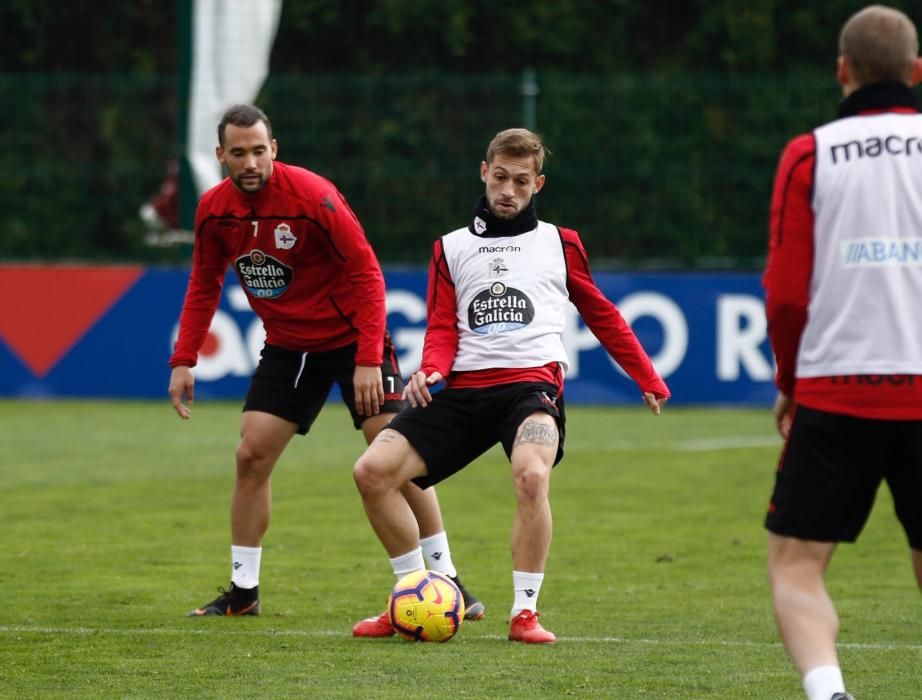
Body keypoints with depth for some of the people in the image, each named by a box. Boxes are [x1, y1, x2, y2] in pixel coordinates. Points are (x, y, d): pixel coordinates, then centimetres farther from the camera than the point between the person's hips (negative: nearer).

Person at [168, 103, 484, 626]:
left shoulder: (312, 196, -23)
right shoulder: (214, 210, -7)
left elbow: (367, 274, -20)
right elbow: (205, 285, 8)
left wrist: (369, 360, -25)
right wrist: (184, 360, 1)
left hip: (351, 337, -5)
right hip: (287, 345, 5)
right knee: (251, 455, -4)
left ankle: (446, 579, -1)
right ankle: (243, 592, 7)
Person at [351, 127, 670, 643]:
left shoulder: (561, 244, 14)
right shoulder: (452, 248, 19)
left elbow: (602, 315, 22)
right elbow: (443, 329, 14)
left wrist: (649, 381, 22)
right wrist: (432, 370, -8)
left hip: (533, 383, -3)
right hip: (465, 389, 3)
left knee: (532, 475, -36)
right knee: (373, 470, -15)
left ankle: (526, 613, -22)